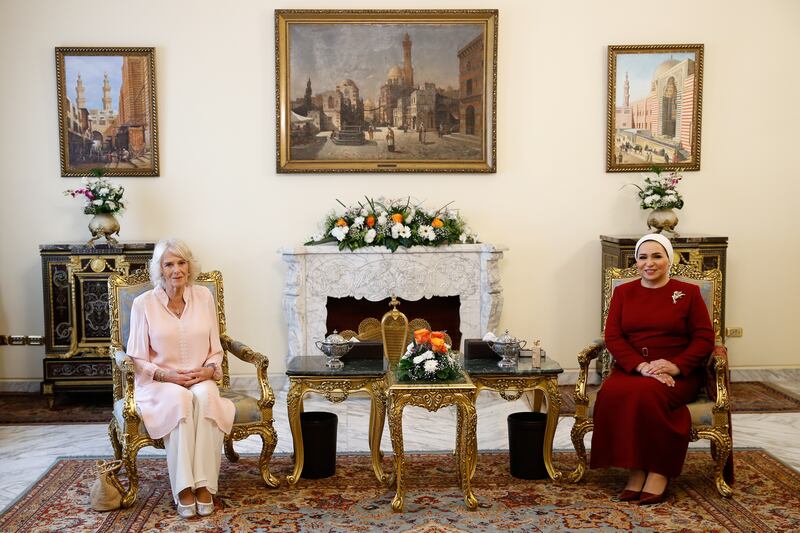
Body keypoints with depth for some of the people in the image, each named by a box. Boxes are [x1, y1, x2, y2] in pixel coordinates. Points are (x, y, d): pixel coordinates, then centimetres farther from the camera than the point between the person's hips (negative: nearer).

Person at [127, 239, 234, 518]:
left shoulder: (204, 296, 4)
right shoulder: (144, 303, -3)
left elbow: (215, 350, 10)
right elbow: (137, 359, 0)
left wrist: (209, 370, -11)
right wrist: (166, 375, -16)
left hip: (201, 380, 2)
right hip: (159, 384, -2)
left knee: (205, 396, -35)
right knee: (180, 399, -37)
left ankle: (204, 484, -31)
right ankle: (184, 488, -30)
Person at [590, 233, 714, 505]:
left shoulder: (688, 292, 7)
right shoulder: (623, 292, 12)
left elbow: (704, 339, 1)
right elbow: (613, 337, 2)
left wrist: (676, 365, -17)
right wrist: (641, 366, -16)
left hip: (678, 373, -2)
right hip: (631, 369, 2)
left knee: (648, 393, -35)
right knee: (613, 393, -32)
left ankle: (659, 471, -21)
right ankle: (635, 470, -22)